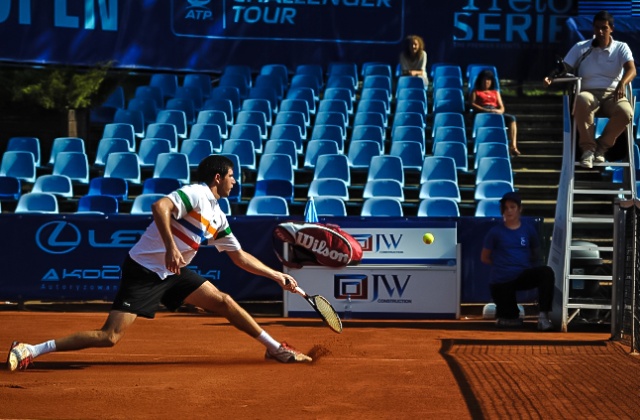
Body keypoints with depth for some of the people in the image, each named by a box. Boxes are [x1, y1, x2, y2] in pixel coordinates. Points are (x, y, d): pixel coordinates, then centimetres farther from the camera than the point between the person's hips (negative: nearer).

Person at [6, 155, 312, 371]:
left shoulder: (218, 218, 13)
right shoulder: (195, 194, -13)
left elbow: (240, 257, 22)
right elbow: (160, 207, -31)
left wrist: (277, 275, 19)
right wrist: (171, 247, -40)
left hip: (172, 274, 9)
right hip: (143, 271, -9)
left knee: (224, 302, 5)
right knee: (110, 336, -15)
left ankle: (275, 348, 20)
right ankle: (30, 350, -12)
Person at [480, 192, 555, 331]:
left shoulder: (528, 230, 1)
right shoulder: (495, 232, -4)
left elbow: (536, 256, 13)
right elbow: (484, 258, 4)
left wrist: (523, 264, -4)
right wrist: (502, 263, 2)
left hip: (523, 276, 1)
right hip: (501, 281, -1)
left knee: (546, 272, -29)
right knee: (510, 318, 4)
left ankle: (544, 315, -29)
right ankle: (506, 316, 43)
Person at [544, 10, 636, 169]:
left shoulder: (621, 48, 9)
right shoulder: (581, 48, 10)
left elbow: (631, 69, -8)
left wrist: (622, 84, -32)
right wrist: (552, 77, -22)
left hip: (613, 95, 0)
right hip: (589, 93, 0)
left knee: (626, 112, -36)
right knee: (581, 100, -40)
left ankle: (602, 147, -10)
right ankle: (588, 147, -27)